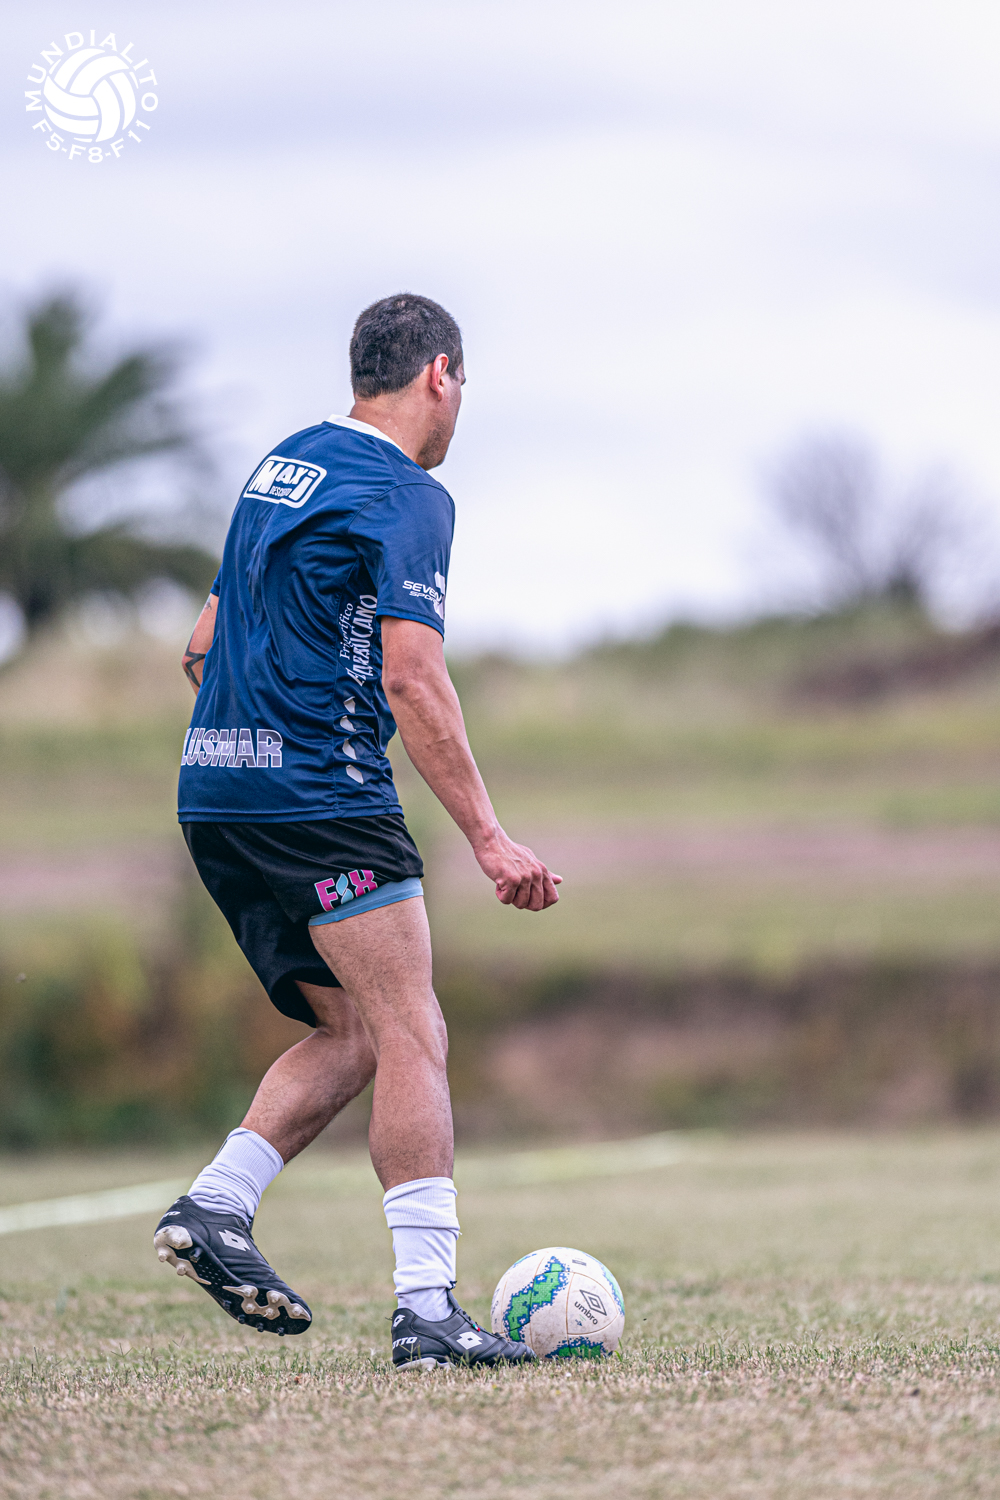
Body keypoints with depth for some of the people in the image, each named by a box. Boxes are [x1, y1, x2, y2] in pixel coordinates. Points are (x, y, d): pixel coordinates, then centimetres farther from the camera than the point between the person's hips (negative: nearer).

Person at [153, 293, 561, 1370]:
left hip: (212, 795, 9)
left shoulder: (283, 465, 18)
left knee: (354, 1032, 14)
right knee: (412, 1038, -9)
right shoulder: (405, 496, -8)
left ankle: (212, 1207, 1)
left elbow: (204, 647, 24)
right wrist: (487, 838, -17)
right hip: (321, 796, -9)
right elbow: (413, 682, -17)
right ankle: (427, 1308, -15)